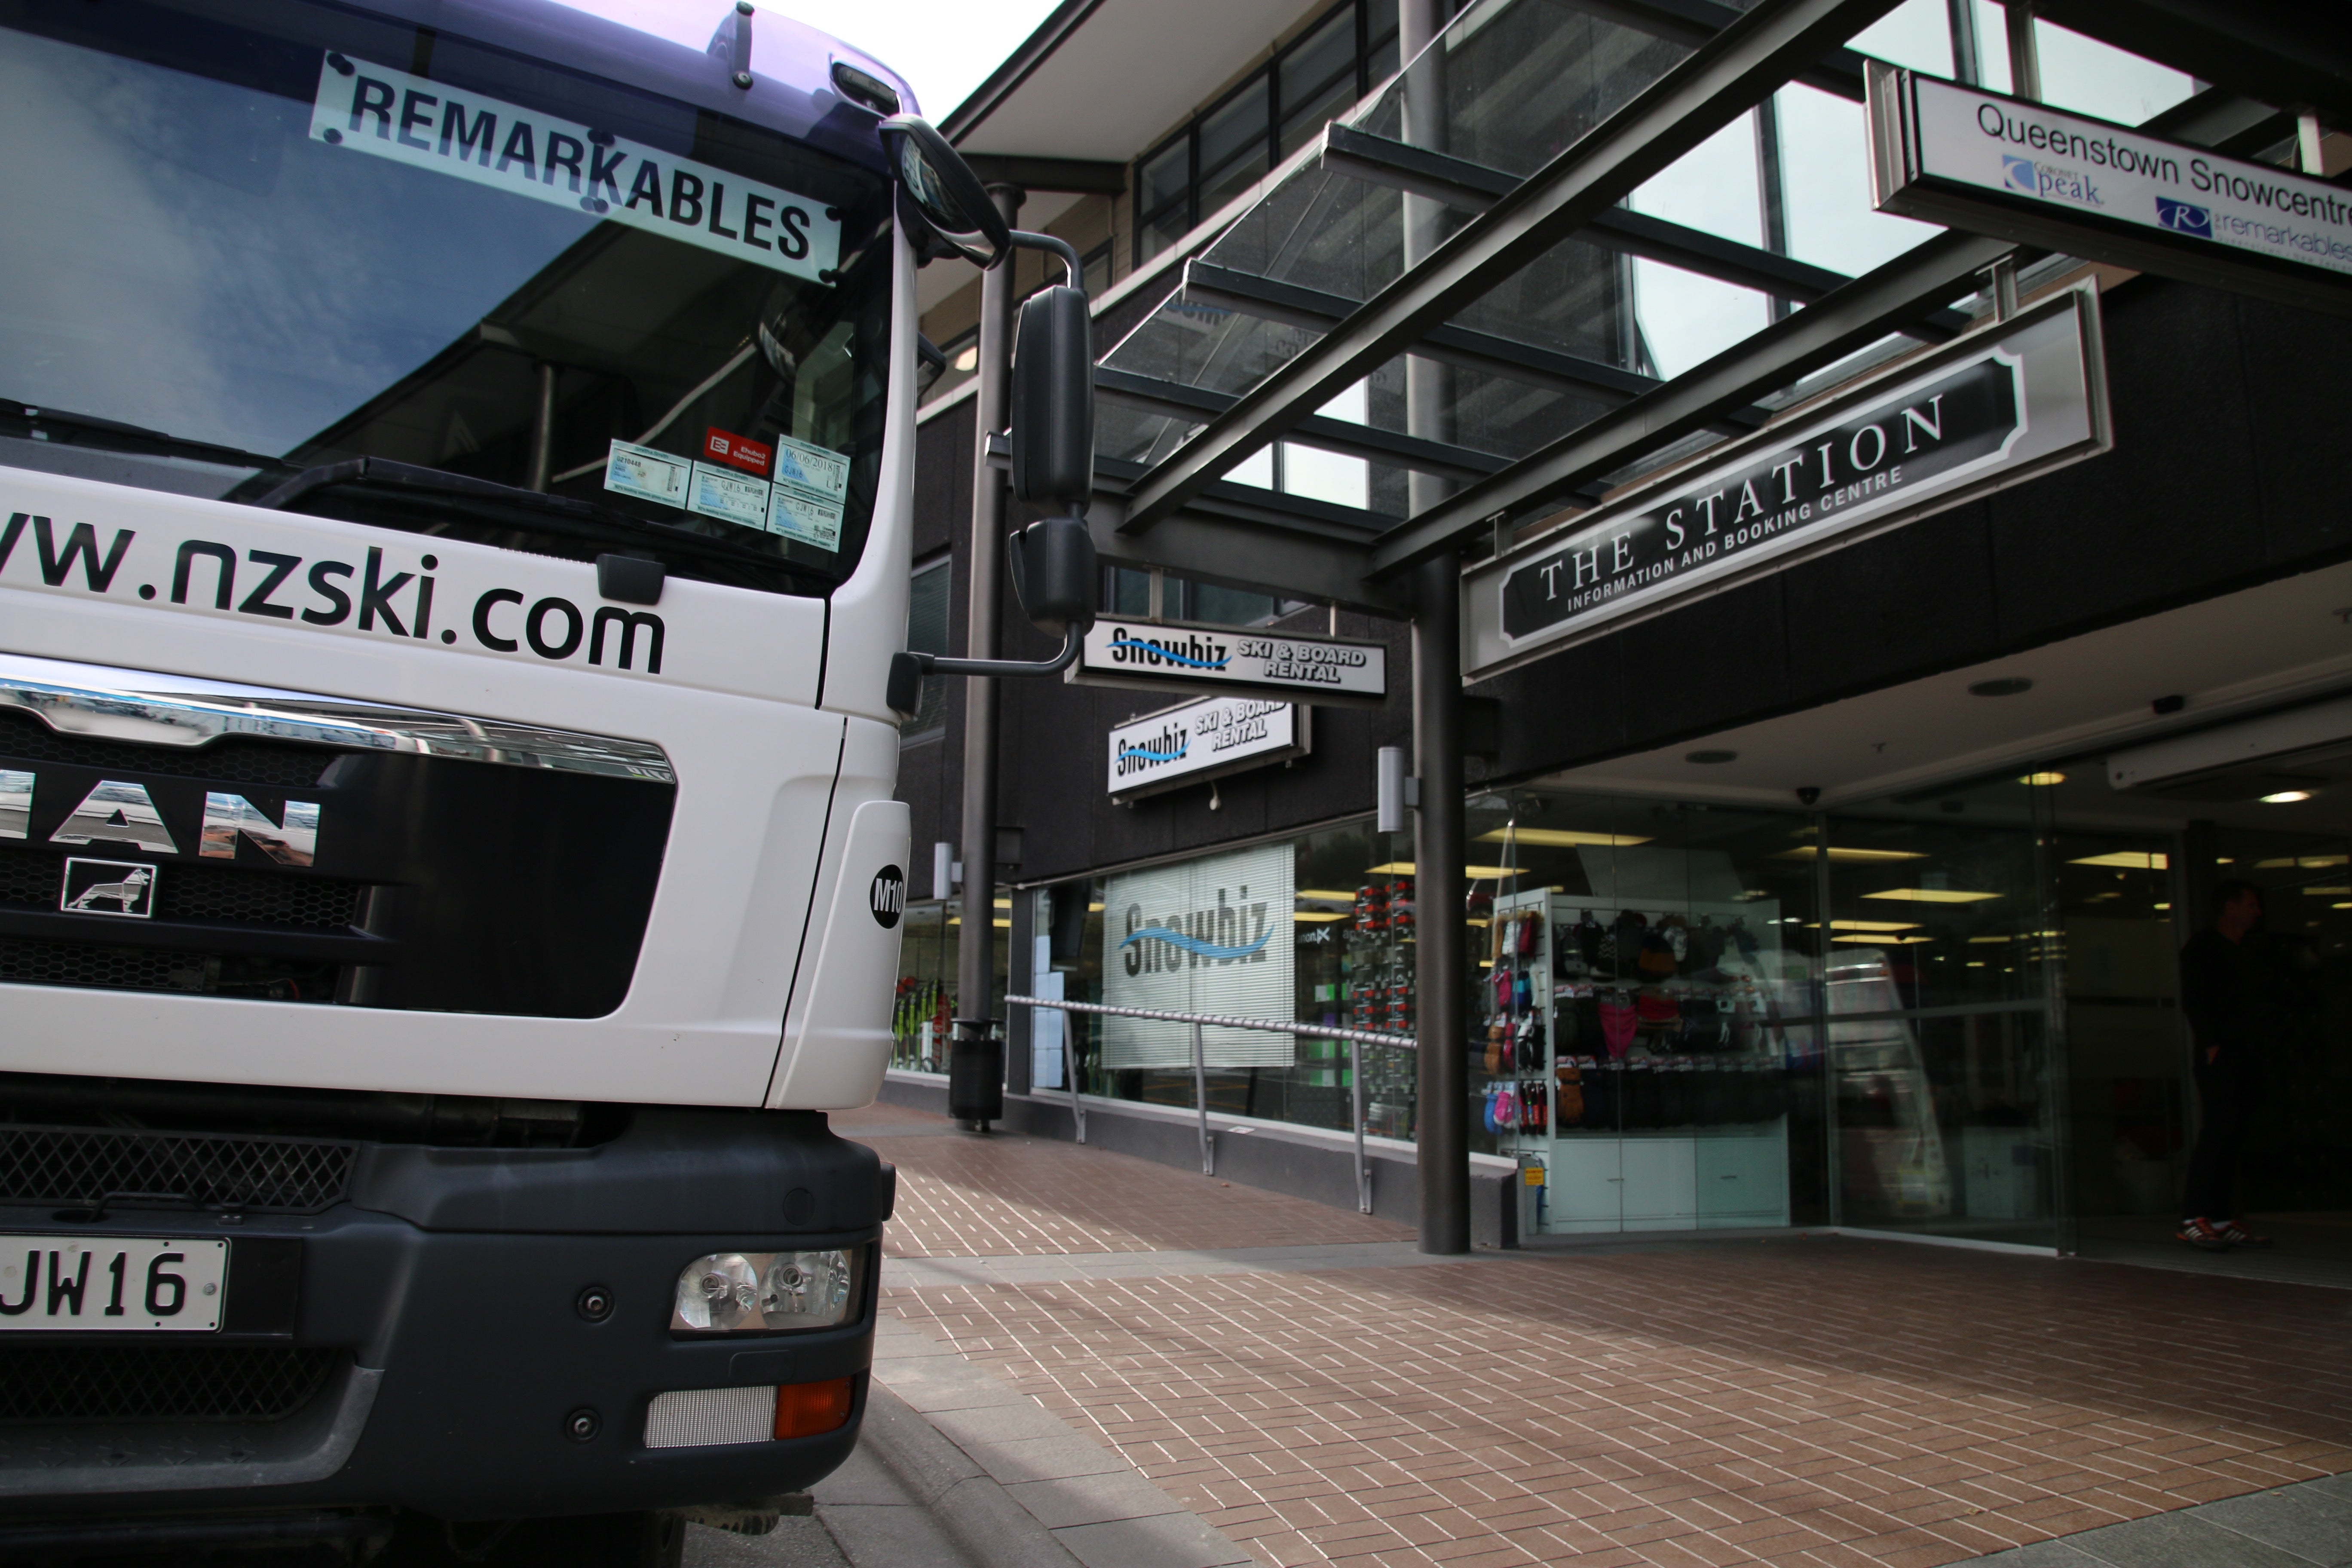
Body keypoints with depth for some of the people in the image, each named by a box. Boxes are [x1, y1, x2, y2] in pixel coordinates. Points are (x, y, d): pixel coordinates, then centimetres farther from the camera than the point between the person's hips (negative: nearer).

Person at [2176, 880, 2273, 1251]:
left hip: (2243, 1057, 8)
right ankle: (2193, 1219, -14)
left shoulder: (2244, 953, 23)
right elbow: (2193, 1001, -11)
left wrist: (2254, 1047, 11)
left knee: (2231, 1137, 6)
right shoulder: (2204, 947, -3)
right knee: (2217, 1133, -14)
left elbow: (2250, 1007, 23)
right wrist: (2211, 1042, -17)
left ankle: (2221, 1220, 8)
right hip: (2219, 1055, -8)